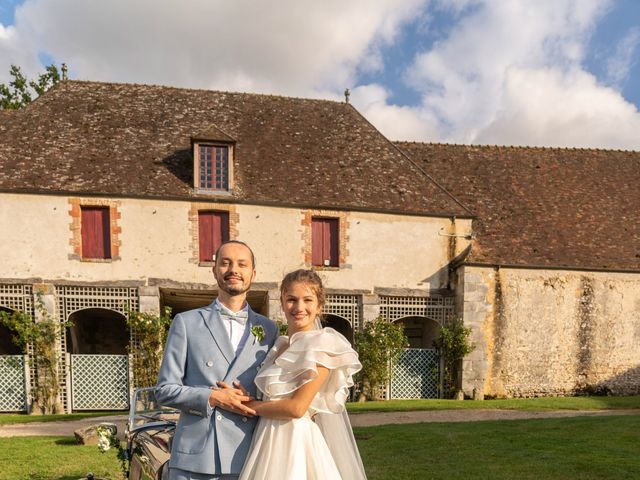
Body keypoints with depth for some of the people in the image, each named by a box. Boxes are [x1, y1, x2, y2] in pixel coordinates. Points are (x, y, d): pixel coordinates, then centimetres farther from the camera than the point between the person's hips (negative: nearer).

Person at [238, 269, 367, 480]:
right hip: (272, 442, 7)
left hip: (297, 443, -7)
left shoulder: (322, 344, -13)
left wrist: (250, 406, -8)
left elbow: (296, 407, -19)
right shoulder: (280, 346, 10)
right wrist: (243, 399, 0)